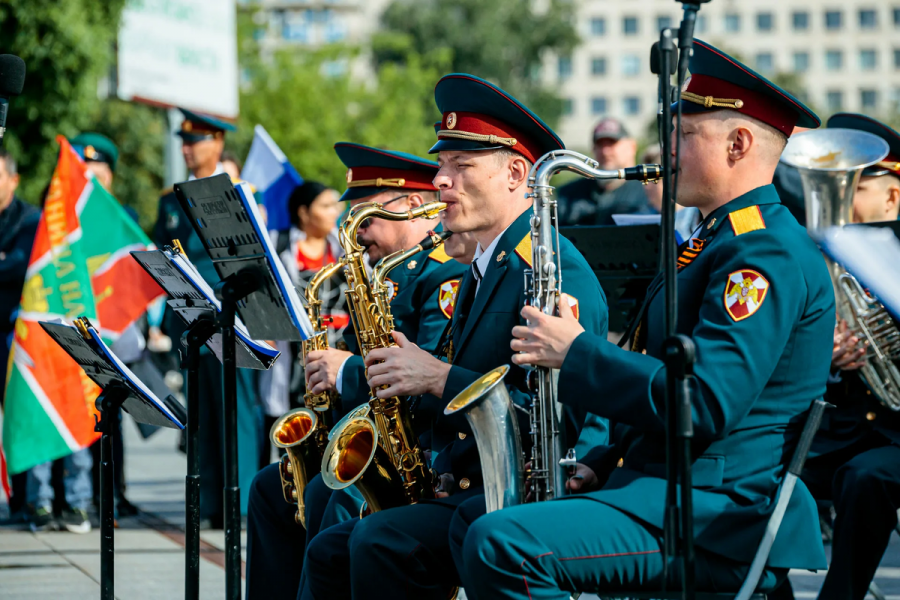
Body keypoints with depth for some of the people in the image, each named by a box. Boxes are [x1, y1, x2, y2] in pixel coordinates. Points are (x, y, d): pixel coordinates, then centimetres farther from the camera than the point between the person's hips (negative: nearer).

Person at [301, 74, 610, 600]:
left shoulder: (554, 270, -12)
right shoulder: (480, 273, 20)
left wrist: (438, 378, -20)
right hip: (465, 491, 10)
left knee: (381, 542, -27)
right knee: (330, 553, 3)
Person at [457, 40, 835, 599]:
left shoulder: (768, 253, -14)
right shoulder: (720, 240, 21)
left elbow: (702, 405, -24)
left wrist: (576, 351, -15)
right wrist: (601, 464, 12)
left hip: (724, 520, -11)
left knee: (501, 543, -27)